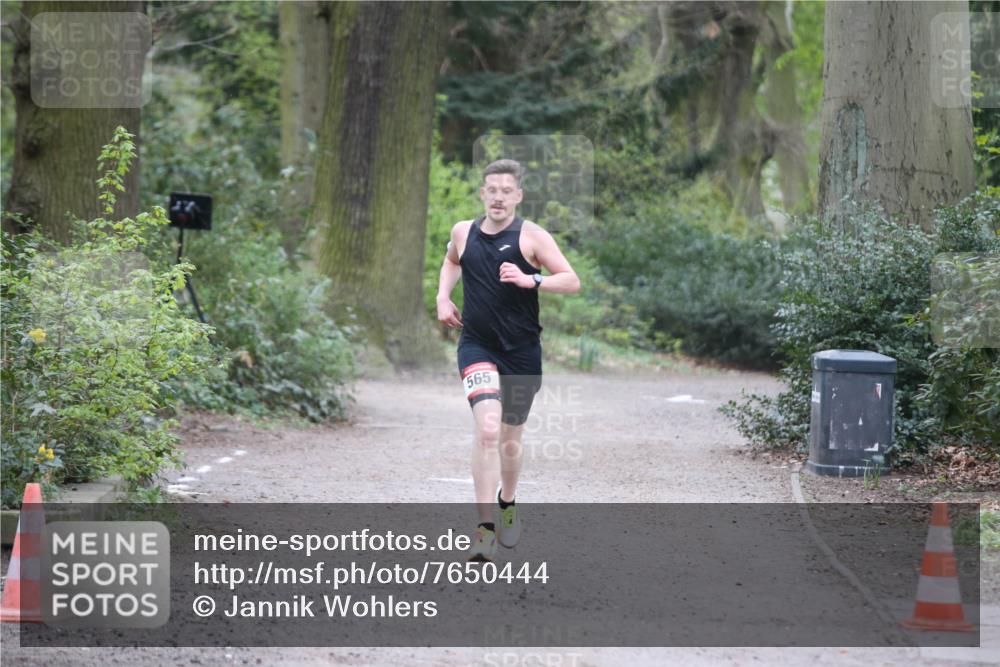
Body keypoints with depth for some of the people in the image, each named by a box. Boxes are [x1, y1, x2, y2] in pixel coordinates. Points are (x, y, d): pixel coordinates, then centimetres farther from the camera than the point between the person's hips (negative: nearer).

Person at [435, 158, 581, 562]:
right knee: (487, 429, -22)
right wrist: (443, 296, 12)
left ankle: (507, 503, 45)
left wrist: (530, 280, -25)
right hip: (477, 346, 0)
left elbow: (572, 281, -10)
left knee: (510, 439, 14)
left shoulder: (532, 236, -6)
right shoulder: (463, 232, 4)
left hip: (522, 352, 0)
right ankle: (485, 528, -22)